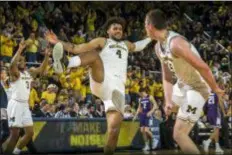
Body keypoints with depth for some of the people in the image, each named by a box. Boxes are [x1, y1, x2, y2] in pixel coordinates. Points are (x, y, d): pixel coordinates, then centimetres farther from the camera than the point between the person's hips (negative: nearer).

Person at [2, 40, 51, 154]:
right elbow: (12, 64, -29)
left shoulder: (29, 72, 13)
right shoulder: (15, 73, -8)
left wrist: (46, 56, 1)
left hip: (25, 105, 7)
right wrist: (20, 50, -39)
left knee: (30, 133, 8)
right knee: (14, 134, -10)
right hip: (15, 104, -7)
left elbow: (41, 69, 15)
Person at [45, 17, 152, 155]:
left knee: (114, 128, -13)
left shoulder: (126, 45, 32)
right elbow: (77, 48, 8)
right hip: (101, 83, -4)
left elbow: (138, 46, 56)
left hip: (118, 88, 4)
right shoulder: (102, 42, 16)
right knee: (94, 54, -33)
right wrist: (59, 43, -4)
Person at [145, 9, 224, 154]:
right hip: (182, 85, 10)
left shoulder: (176, 43, -32)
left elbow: (203, 67, -32)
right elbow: (167, 77, 8)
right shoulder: (158, 47, 0)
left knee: (179, 134, -13)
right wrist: (168, 101, -2)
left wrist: (215, 88, -20)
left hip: (197, 88, -10)